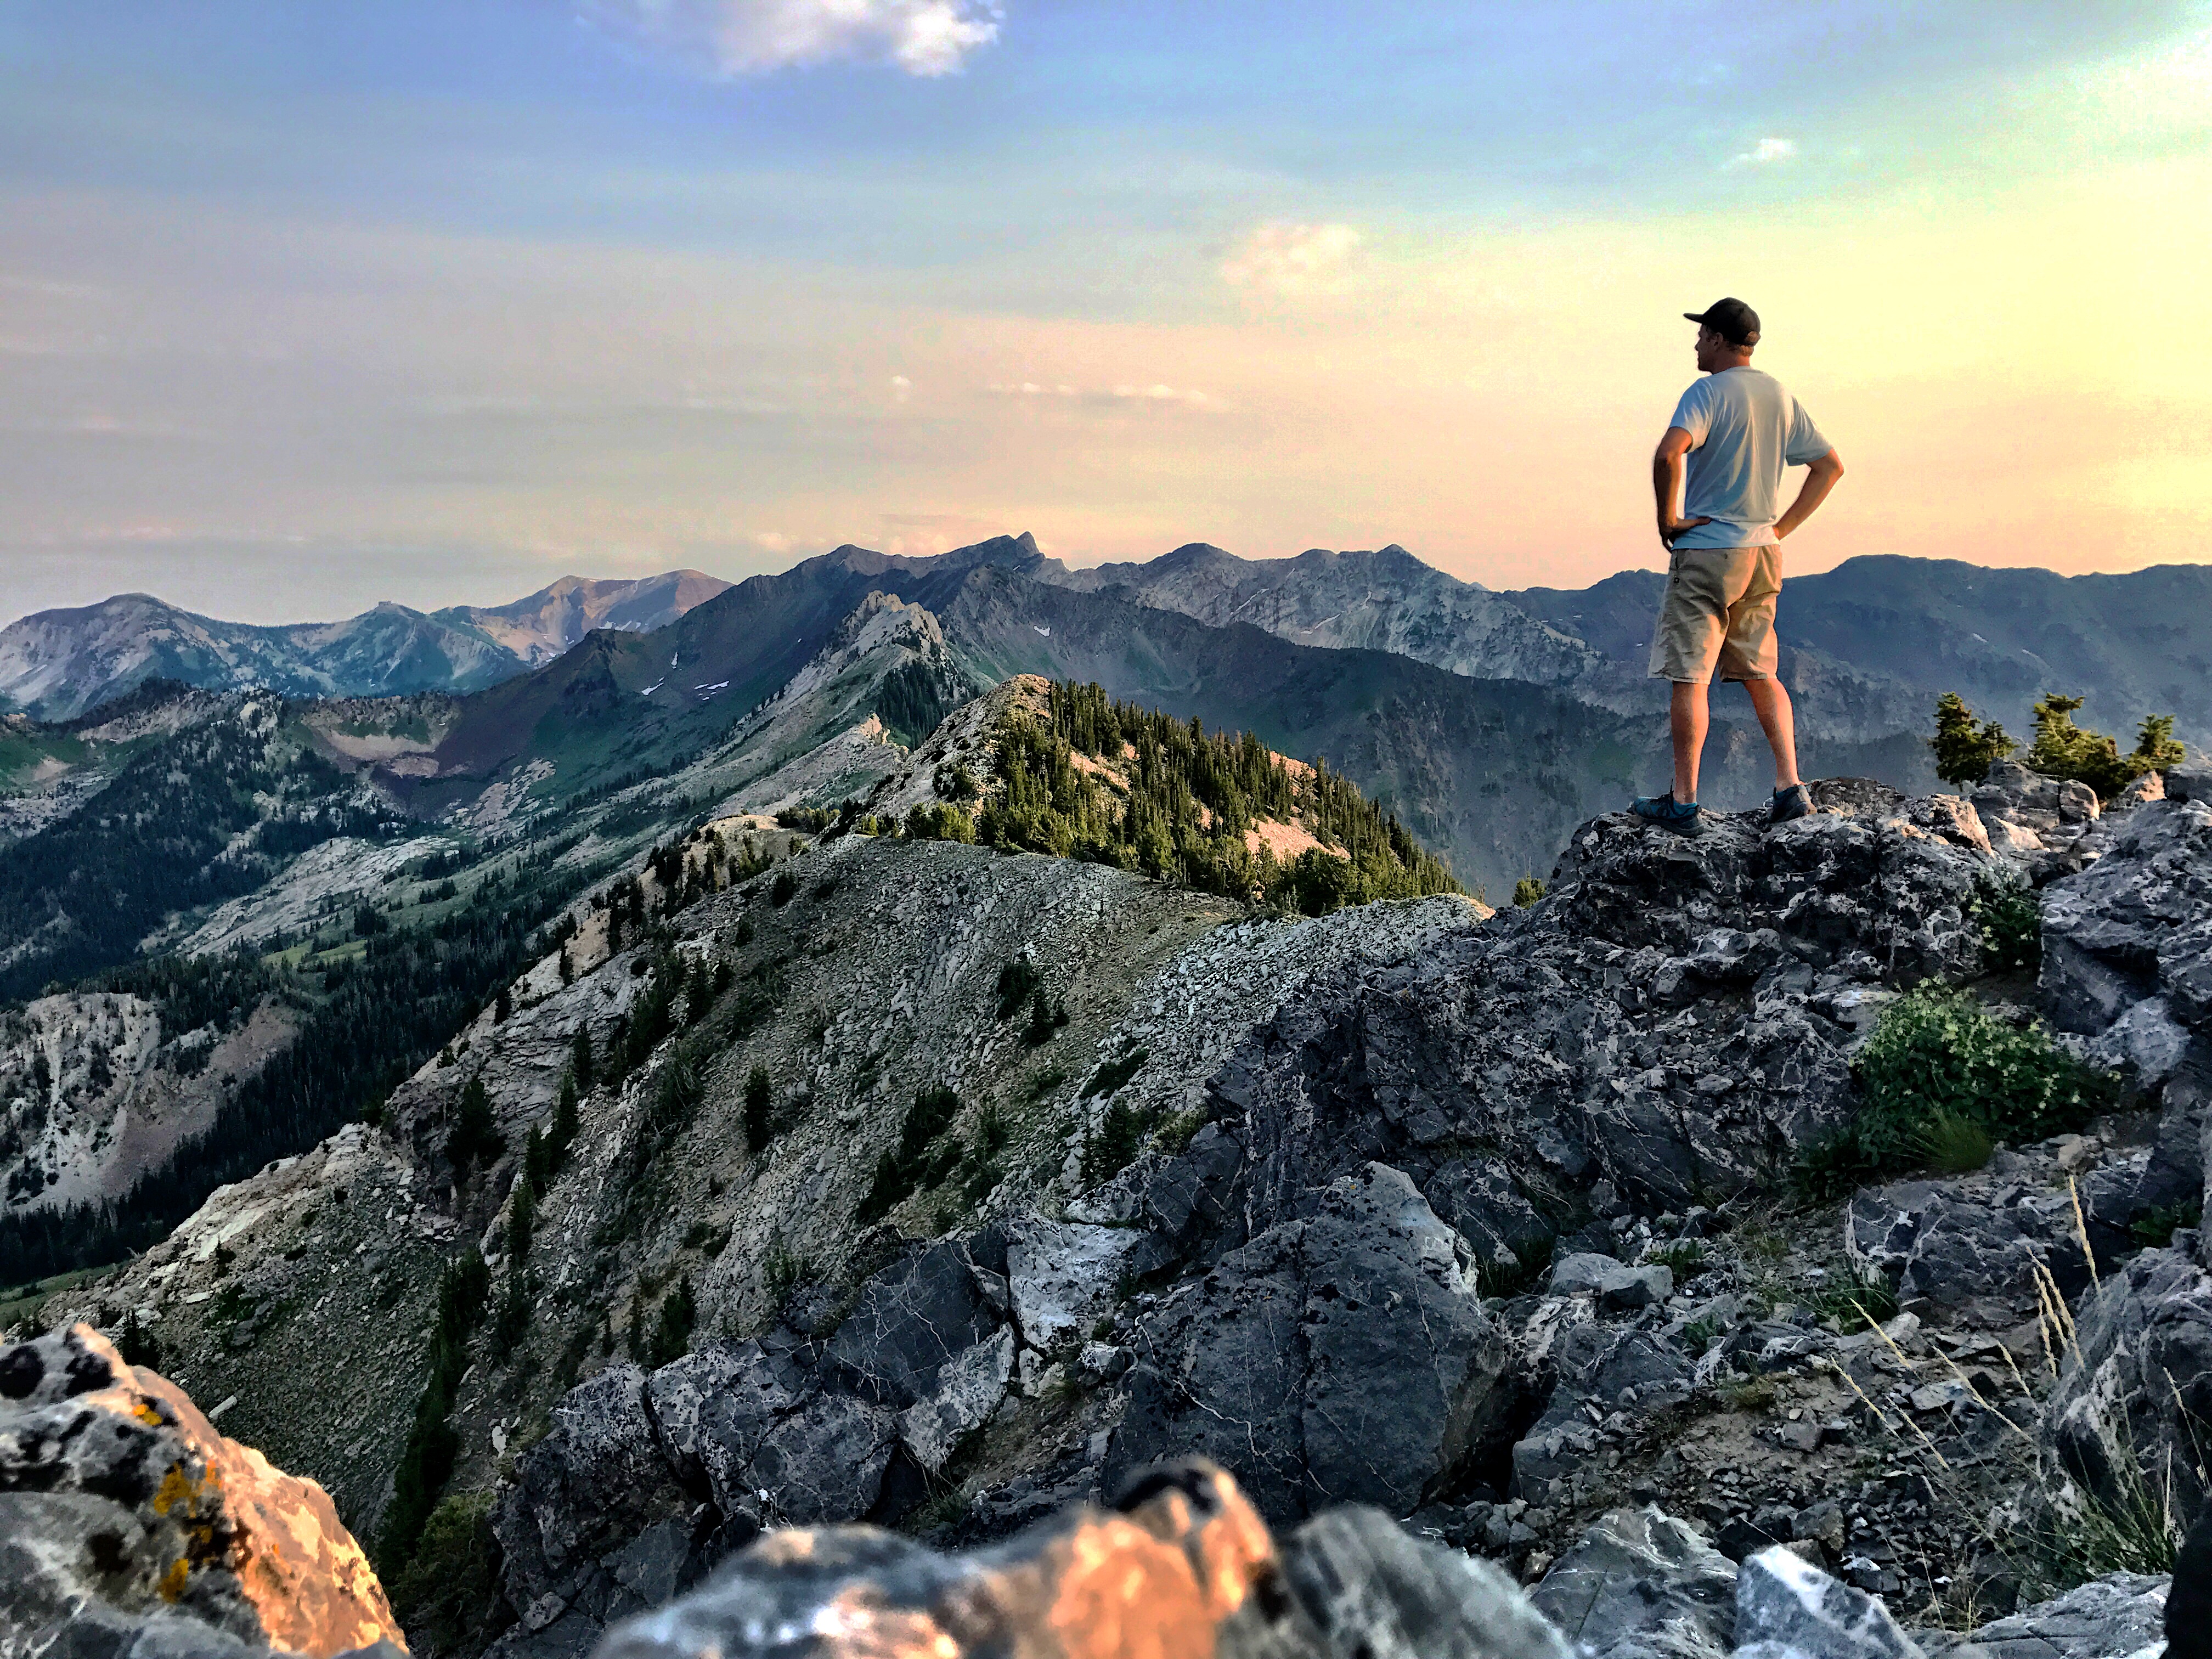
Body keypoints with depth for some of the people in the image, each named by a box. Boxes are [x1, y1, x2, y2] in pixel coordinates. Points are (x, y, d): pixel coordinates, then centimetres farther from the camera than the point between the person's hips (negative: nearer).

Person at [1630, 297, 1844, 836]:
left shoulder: (1709, 392, -10)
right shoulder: (1780, 397, 12)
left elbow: (1669, 453, -28)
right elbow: (1830, 465, 18)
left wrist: (1668, 519, -15)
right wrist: (1782, 527, 15)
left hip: (1707, 552, -7)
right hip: (1762, 553, 7)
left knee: (1689, 677, -4)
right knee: (1761, 674, 15)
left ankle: (1683, 803, -3)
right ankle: (1790, 788, 11)